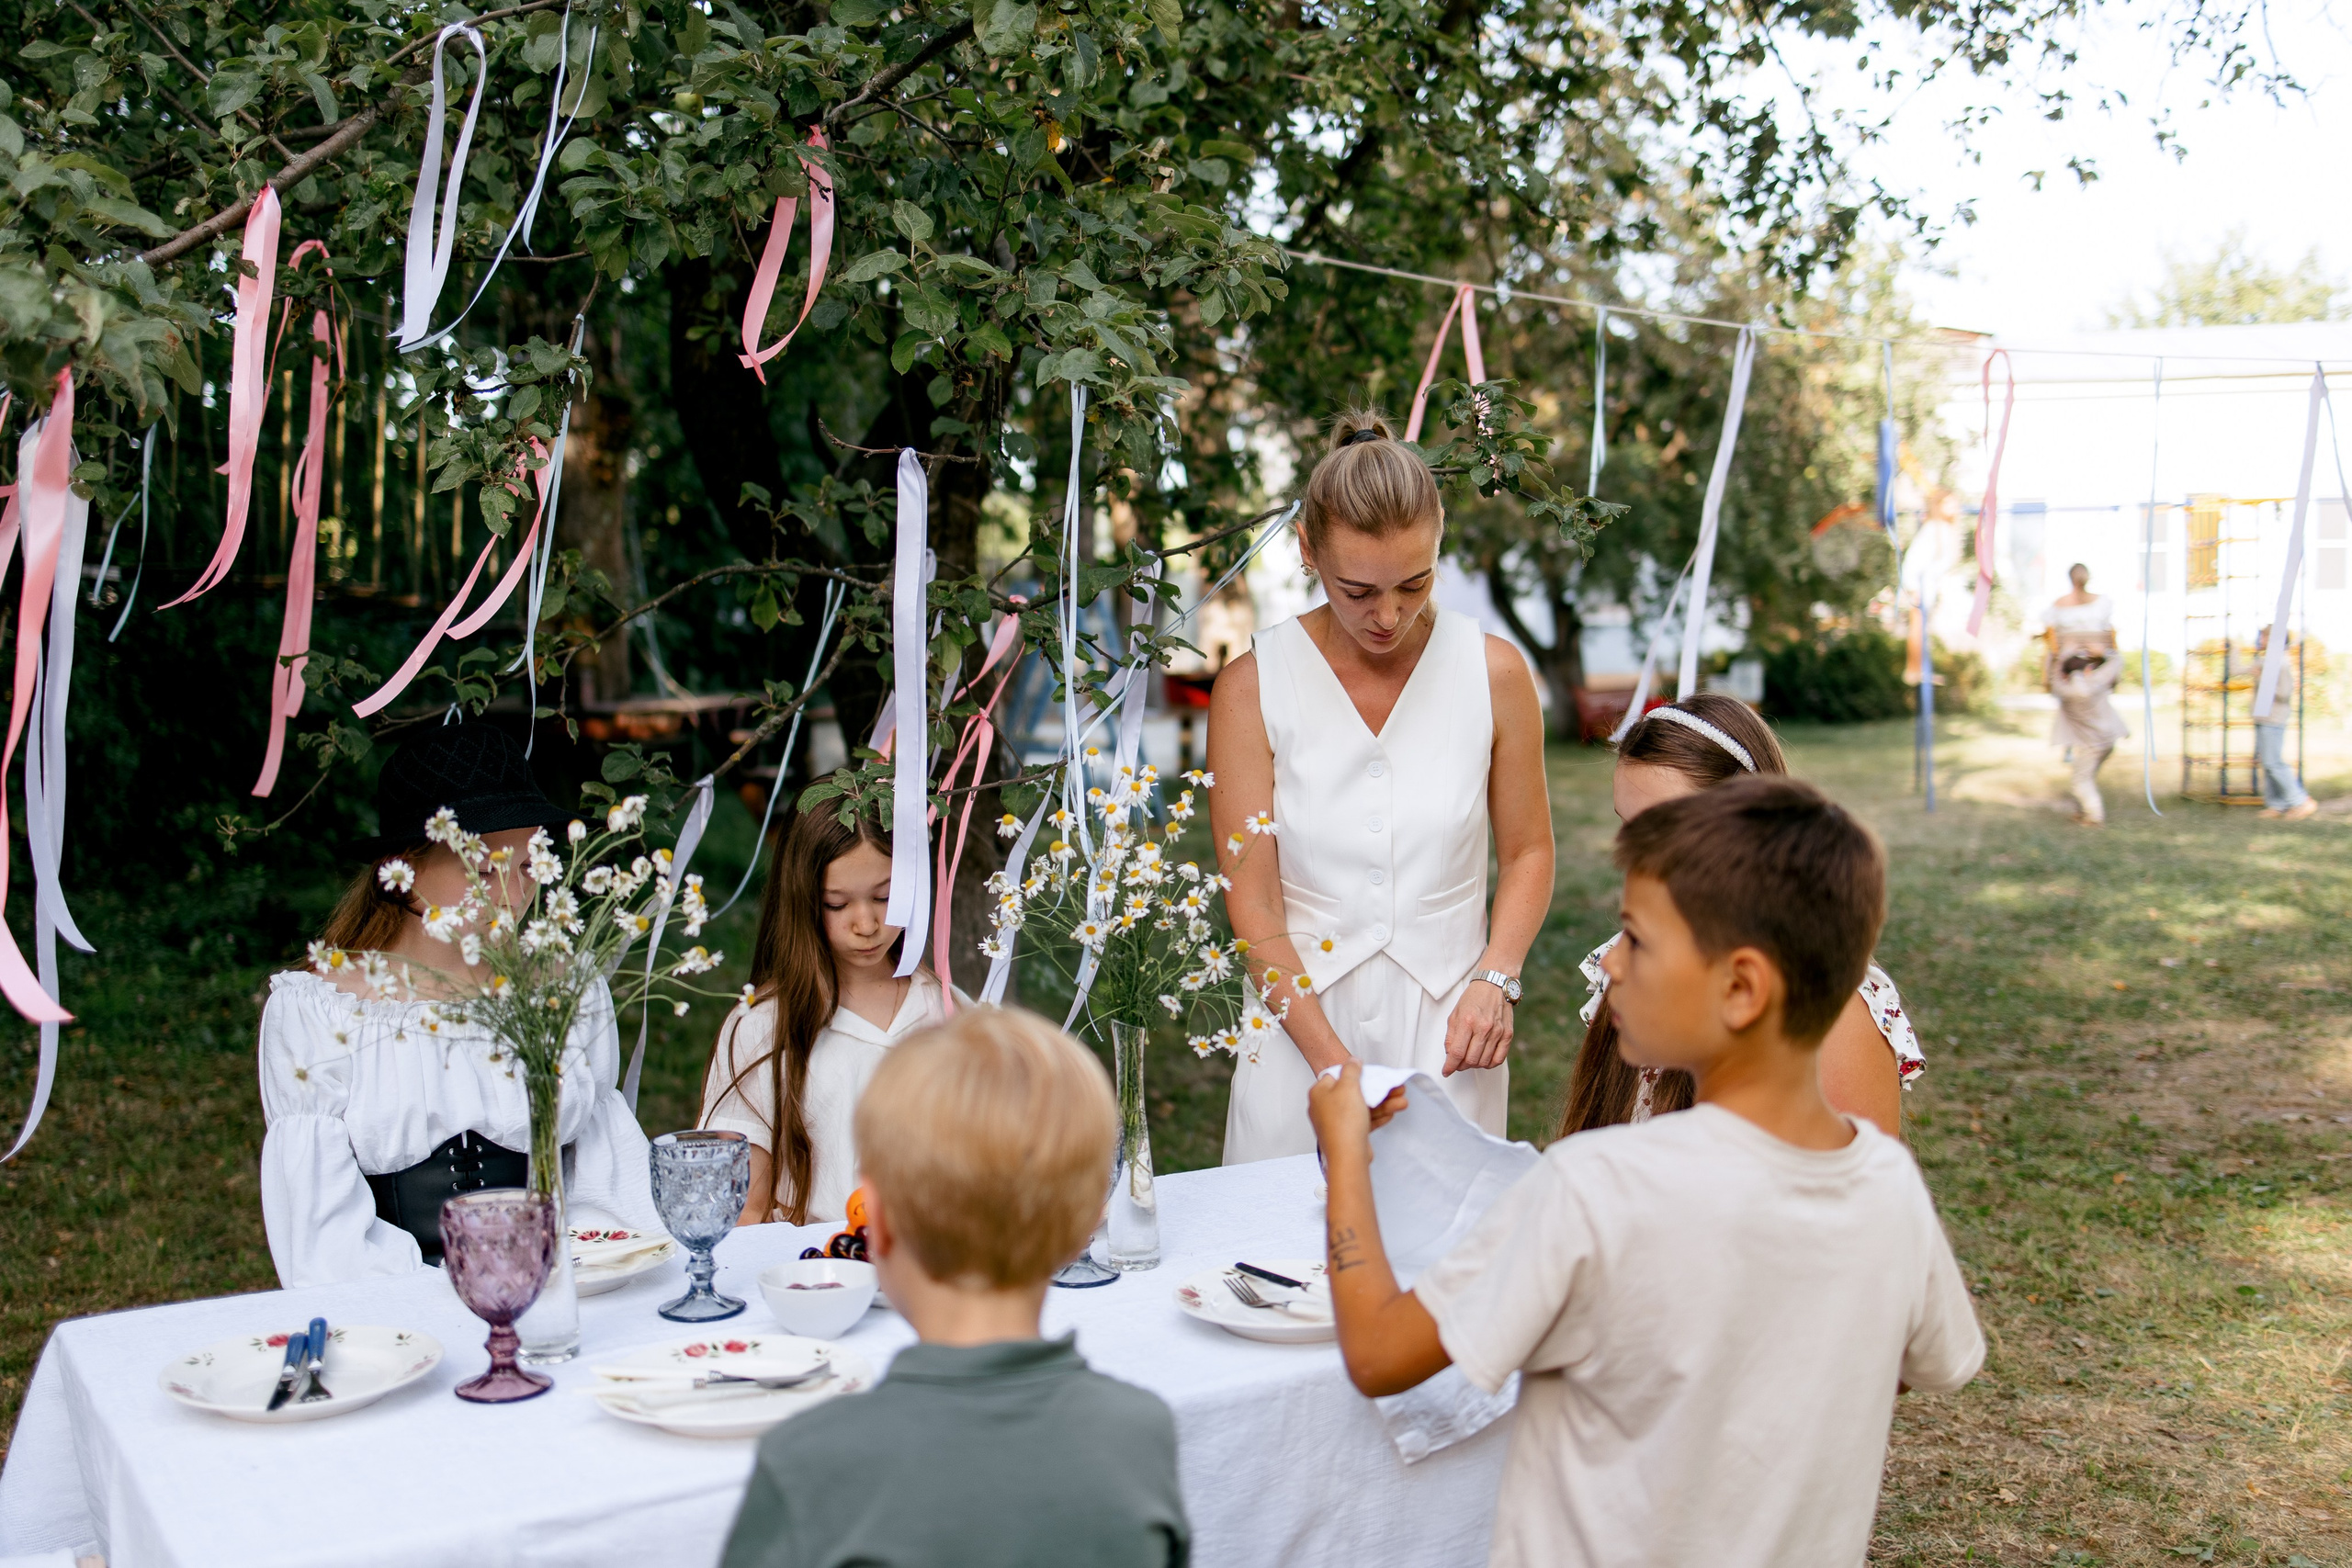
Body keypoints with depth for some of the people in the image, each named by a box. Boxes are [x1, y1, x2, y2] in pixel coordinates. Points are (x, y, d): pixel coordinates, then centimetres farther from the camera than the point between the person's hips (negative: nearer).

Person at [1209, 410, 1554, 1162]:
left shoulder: (1494, 672, -4)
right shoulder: (1252, 688, -8)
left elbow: (1527, 852, 7)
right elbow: (1253, 904, -9)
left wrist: (1495, 979, -9)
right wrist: (1331, 1061, -16)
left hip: (1447, 1025, 1)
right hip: (1300, 1022, -1)